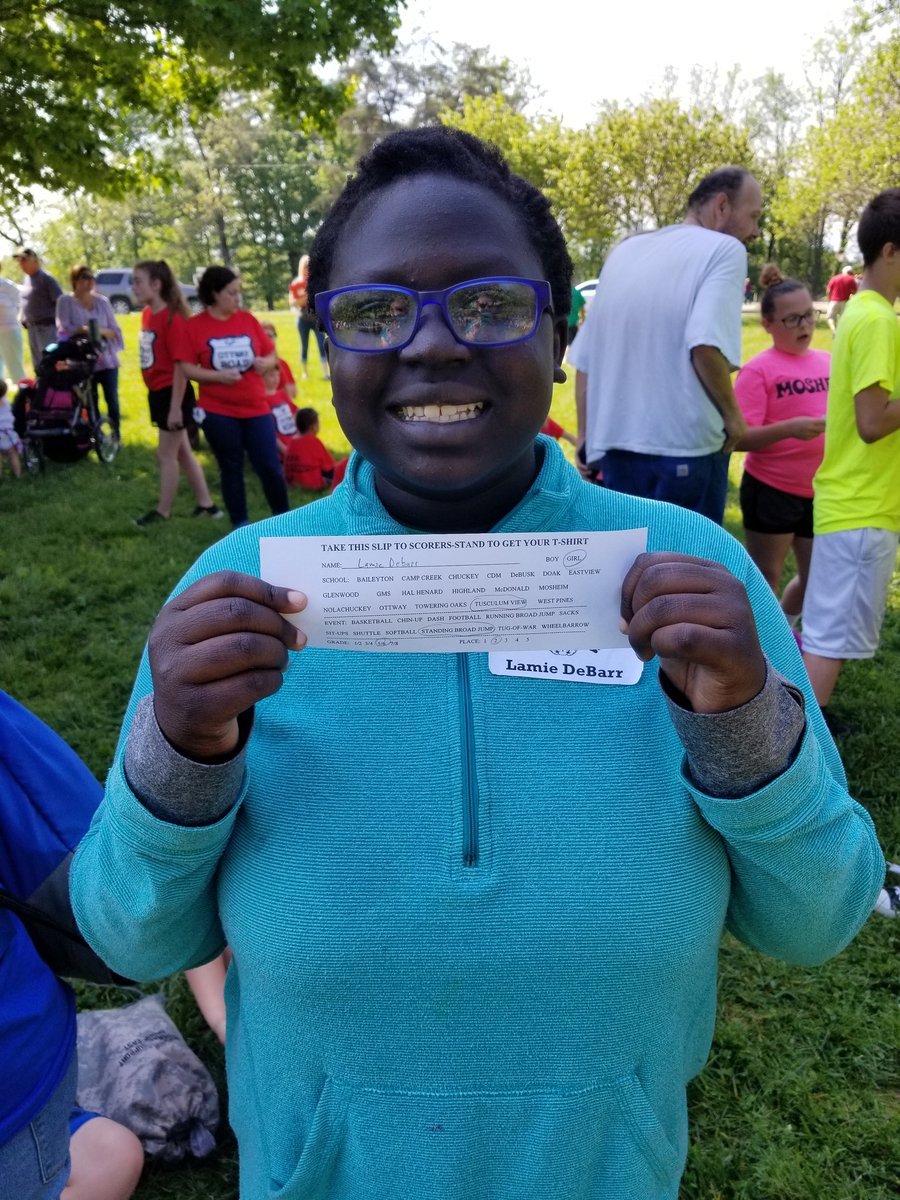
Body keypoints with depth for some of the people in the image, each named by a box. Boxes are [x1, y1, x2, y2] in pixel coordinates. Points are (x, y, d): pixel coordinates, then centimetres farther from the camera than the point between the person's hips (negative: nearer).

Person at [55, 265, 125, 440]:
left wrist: (101, 331, -15)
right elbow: (63, 330, -9)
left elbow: (115, 331, 5)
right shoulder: (65, 301, 0)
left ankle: (116, 437, 11)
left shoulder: (102, 301, 6)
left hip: (107, 360, 1)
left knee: (112, 400, 0)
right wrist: (83, 329, -22)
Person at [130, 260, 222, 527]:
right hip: (158, 392, 9)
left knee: (166, 454, 1)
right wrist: (155, 395, 15)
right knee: (182, 452, 14)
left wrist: (176, 406, -21)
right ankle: (206, 504, 23)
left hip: (173, 393, -9)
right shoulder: (147, 314, 7)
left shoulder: (172, 317, -18)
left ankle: (163, 511, 14)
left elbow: (180, 365, -20)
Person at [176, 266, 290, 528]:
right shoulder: (195, 325, -4)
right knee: (231, 470, 8)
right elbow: (186, 368, -6)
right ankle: (240, 526, 19)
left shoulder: (247, 319, 4)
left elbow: (272, 356, 10)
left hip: (256, 408, 2)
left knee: (270, 468, 0)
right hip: (218, 411, -2)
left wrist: (265, 363, -12)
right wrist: (218, 375, -19)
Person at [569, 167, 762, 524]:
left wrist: (586, 440, 18)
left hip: (614, 445, 6)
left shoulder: (626, 250, 15)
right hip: (684, 448, -6)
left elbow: (584, 359, 14)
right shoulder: (724, 248, -5)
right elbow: (706, 344, -22)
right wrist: (731, 413, -8)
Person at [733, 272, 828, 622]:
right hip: (772, 490, -6)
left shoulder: (828, 362, 6)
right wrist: (788, 429, -31)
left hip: (819, 491, 7)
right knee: (766, 577, 5)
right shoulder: (758, 370, -12)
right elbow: (739, 438, -18)